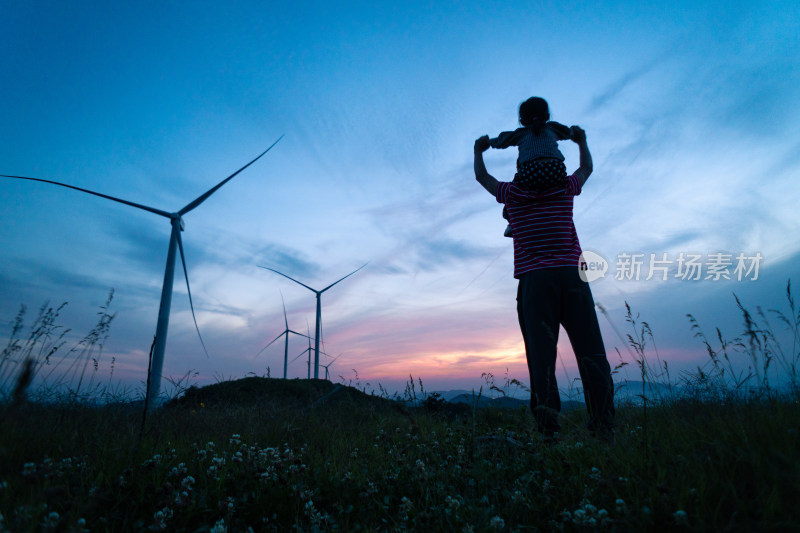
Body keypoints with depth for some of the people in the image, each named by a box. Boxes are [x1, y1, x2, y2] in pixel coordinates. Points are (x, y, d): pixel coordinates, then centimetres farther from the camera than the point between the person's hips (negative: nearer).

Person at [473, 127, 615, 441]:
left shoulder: (512, 193, 12)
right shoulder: (564, 188, 17)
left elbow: (482, 177, 30)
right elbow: (587, 168, 39)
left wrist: (479, 151, 48)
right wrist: (581, 140, 56)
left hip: (534, 277, -1)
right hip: (571, 274, 2)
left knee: (541, 349, -8)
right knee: (589, 347, -2)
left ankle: (548, 424, -16)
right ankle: (603, 424, -8)